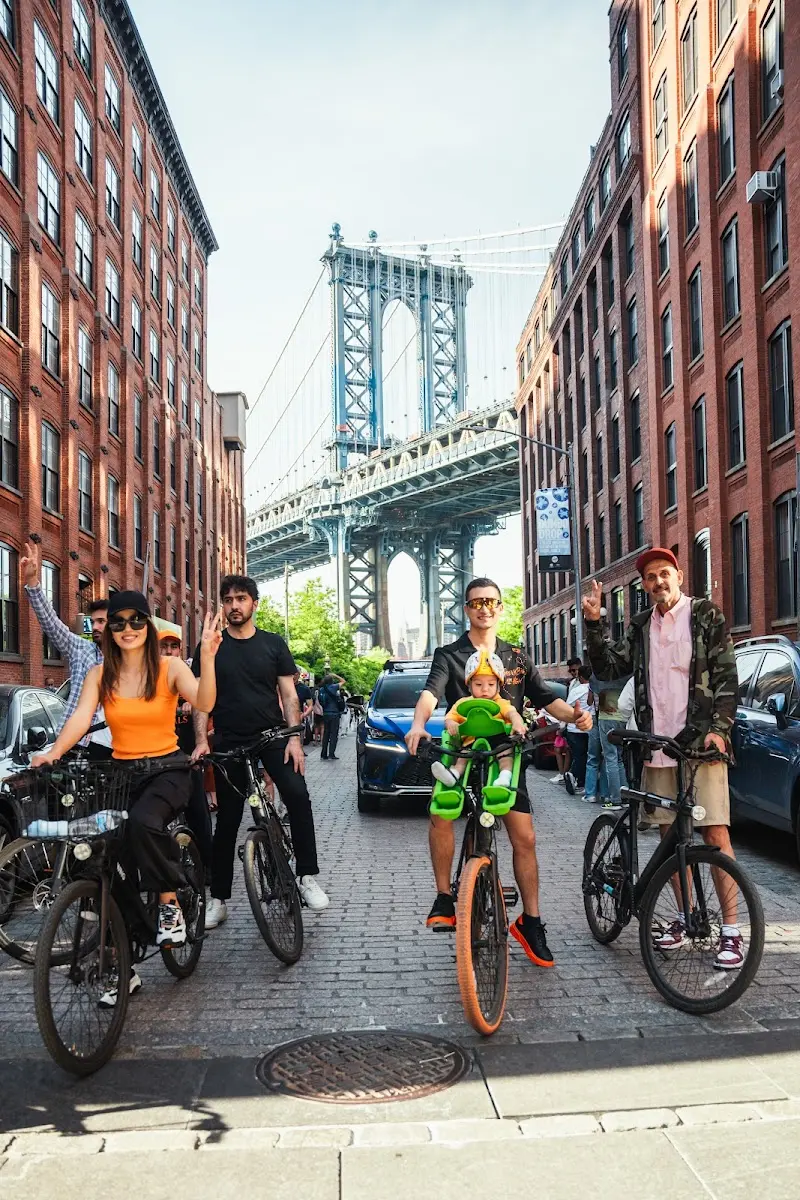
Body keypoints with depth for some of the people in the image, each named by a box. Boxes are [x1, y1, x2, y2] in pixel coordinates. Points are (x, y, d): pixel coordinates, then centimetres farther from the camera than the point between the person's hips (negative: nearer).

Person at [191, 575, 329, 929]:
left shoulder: (273, 644, 5)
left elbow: (288, 694, 4)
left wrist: (294, 738, -8)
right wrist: (202, 740, -9)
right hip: (230, 742, 1)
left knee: (297, 795, -23)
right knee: (227, 820, 6)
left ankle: (307, 876, -12)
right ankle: (218, 899, 16)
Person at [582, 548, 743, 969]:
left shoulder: (706, 616, 2)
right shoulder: (641, 627, 14)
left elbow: (726, 676, -3)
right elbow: (609, 668, 7)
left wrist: (720, 727, -13)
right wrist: (593, 624, -4)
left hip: (700, 743, -5)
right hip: (658, 746, 5)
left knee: (715, 834, -7)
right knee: (670, 834, 11)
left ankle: (731, 930, -1)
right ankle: (686, 916, 24)